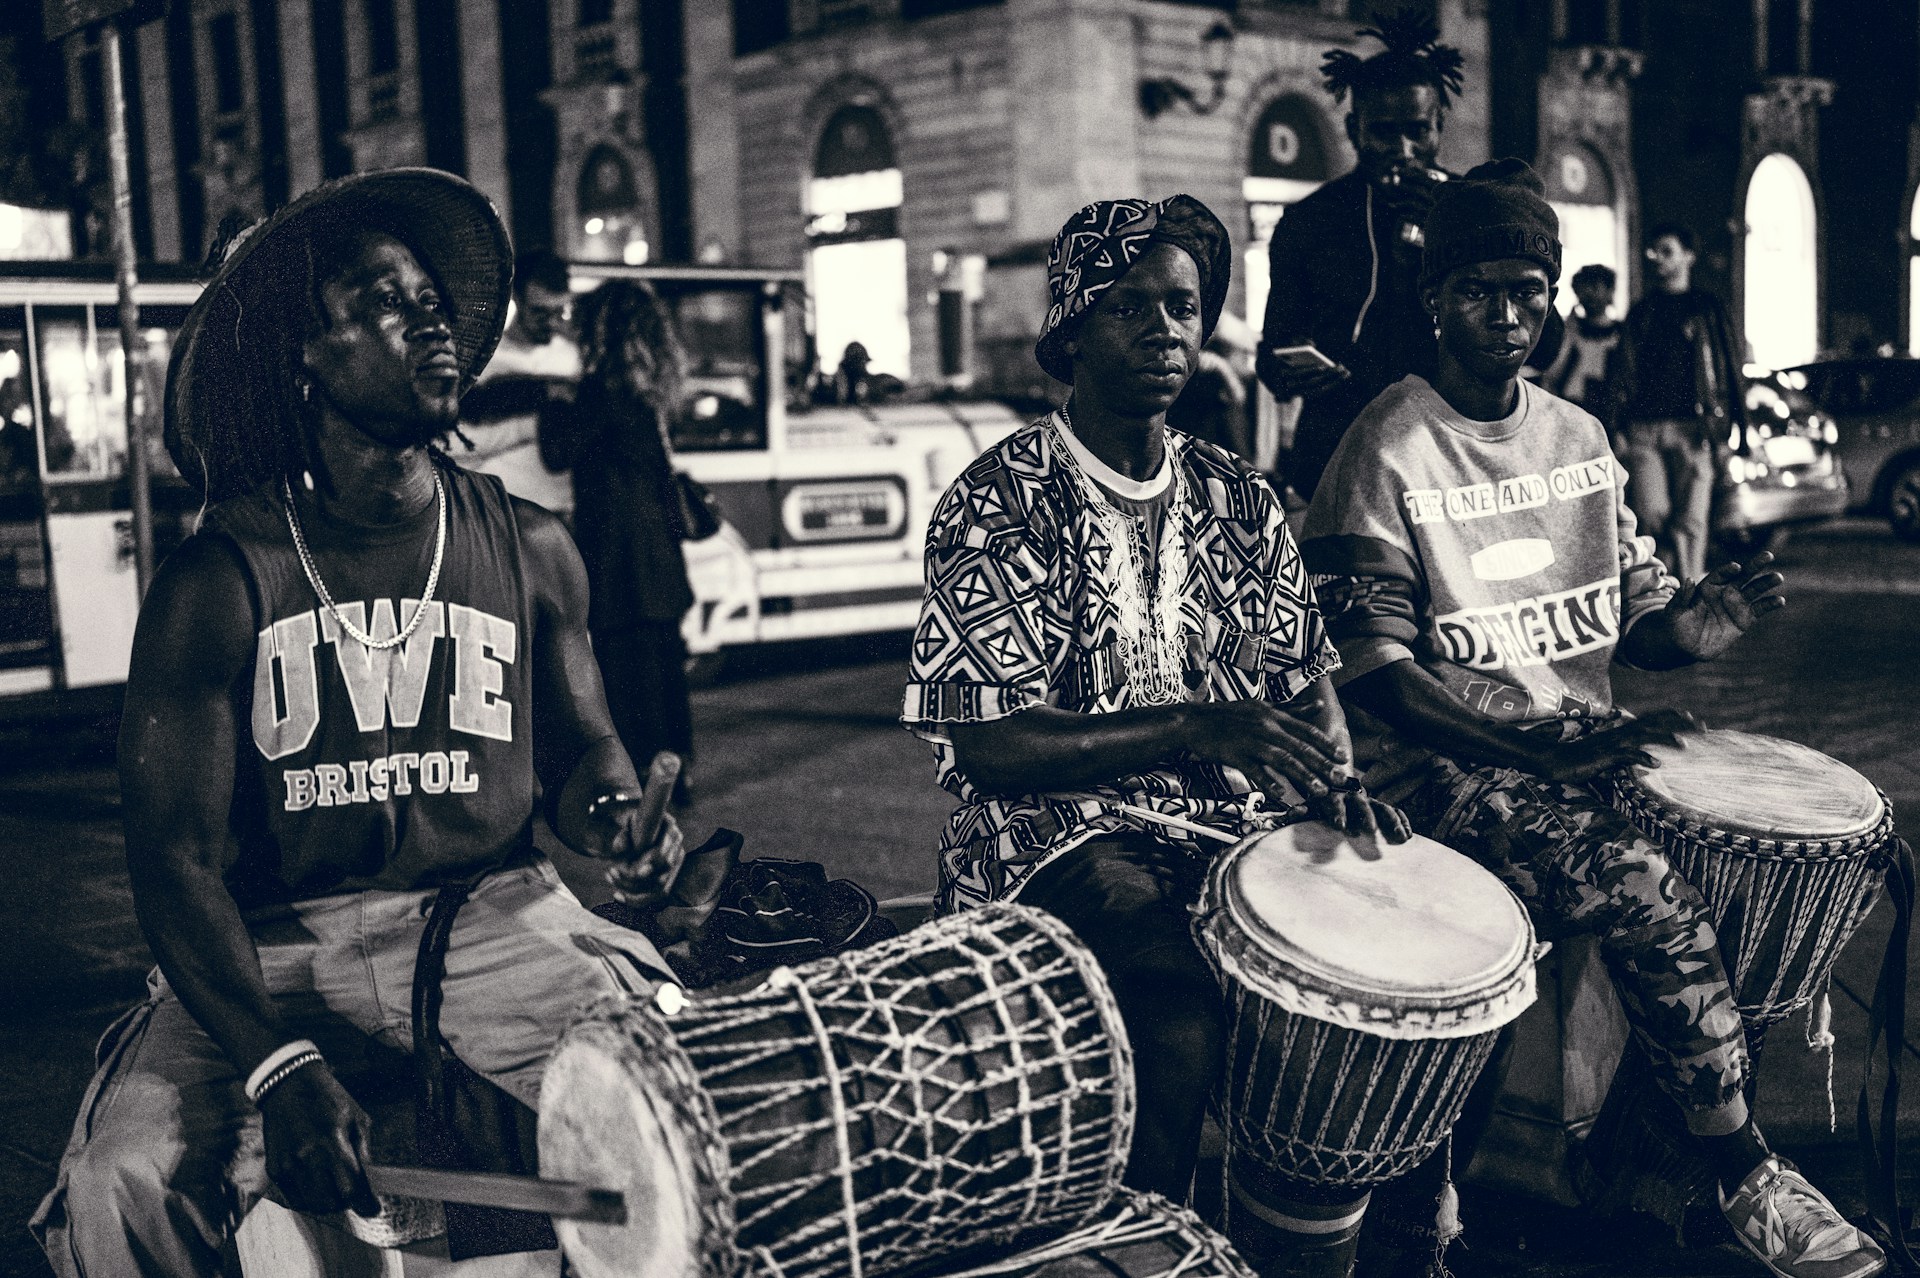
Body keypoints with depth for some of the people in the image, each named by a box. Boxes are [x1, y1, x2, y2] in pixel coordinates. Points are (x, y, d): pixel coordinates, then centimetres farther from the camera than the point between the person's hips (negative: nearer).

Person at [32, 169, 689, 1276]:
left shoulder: (530, 549, 4)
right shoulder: (216, 585, -5)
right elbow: (178, 853, -9)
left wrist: (615, 813, -9)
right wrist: (275, 1063, -23)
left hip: (491, 915, 2)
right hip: (275, 948, -1)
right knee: (124, 1184, -25)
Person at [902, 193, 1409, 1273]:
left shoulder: (1238, 499, 11)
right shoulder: (998, 505, -6)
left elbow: (1305, 676, 16)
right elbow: (986, 743, -13)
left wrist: (1333, 773, -8)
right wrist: (1193, 727, -24)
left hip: (1235, 817, 5)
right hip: (1058, 829, -5)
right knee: (1188, 1017, -32)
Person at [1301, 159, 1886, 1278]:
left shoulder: (1580, 439, 13)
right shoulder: (1387, 454, -8)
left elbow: (1634, 623, 14)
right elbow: (1380, 679, -14)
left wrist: (1705, 618, -10)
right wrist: (1553, 741, -24)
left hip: (1583, 754, 7)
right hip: (1439, 770, -7)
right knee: (1645, 887, -27)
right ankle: (1746, 1176, -8)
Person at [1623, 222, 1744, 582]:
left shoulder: (1706, 307, 9)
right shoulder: (1641, 311, 19)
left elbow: (1729, 367, 5)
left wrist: (1732, 424, -3)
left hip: (1691, 426, -3)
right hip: (1644, 427, 3)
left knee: (1689, 522, -4)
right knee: (1651, 516, -8)